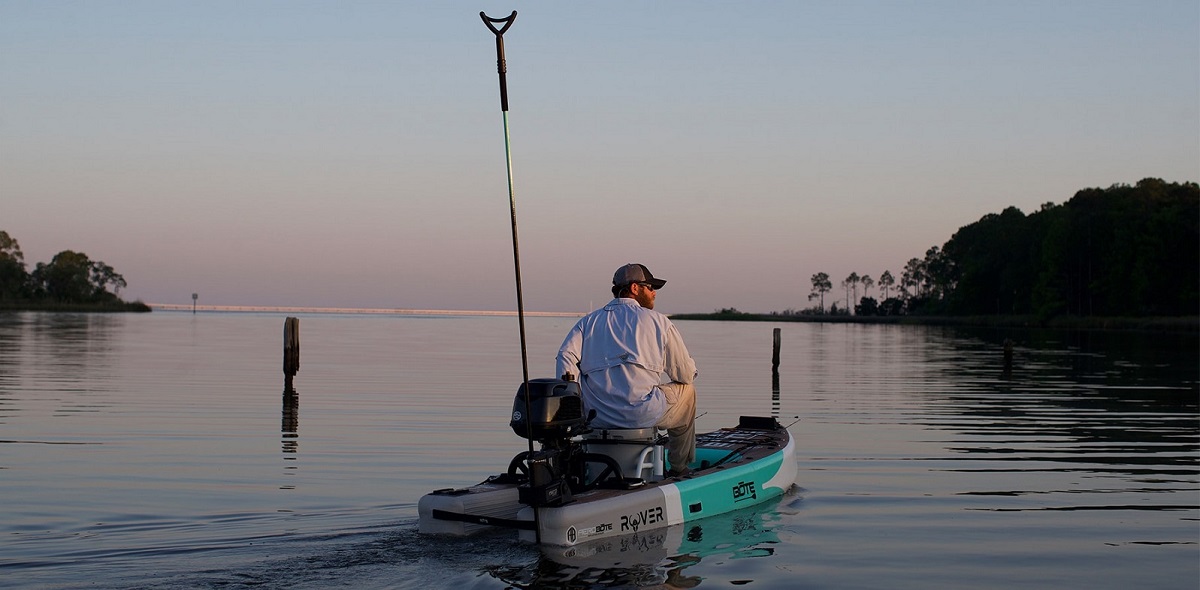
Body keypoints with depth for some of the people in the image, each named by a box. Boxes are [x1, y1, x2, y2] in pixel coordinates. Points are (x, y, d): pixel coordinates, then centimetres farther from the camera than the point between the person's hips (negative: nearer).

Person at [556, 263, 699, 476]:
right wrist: (690, 371, 31)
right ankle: (679, 469, 33)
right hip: (643, 414, -4)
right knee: (687, 391, 27)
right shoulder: (657, 321, 7)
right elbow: (686, 374, 7)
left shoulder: (589, 321, 16)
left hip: (598, 417, 5)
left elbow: (567, 356, -1)